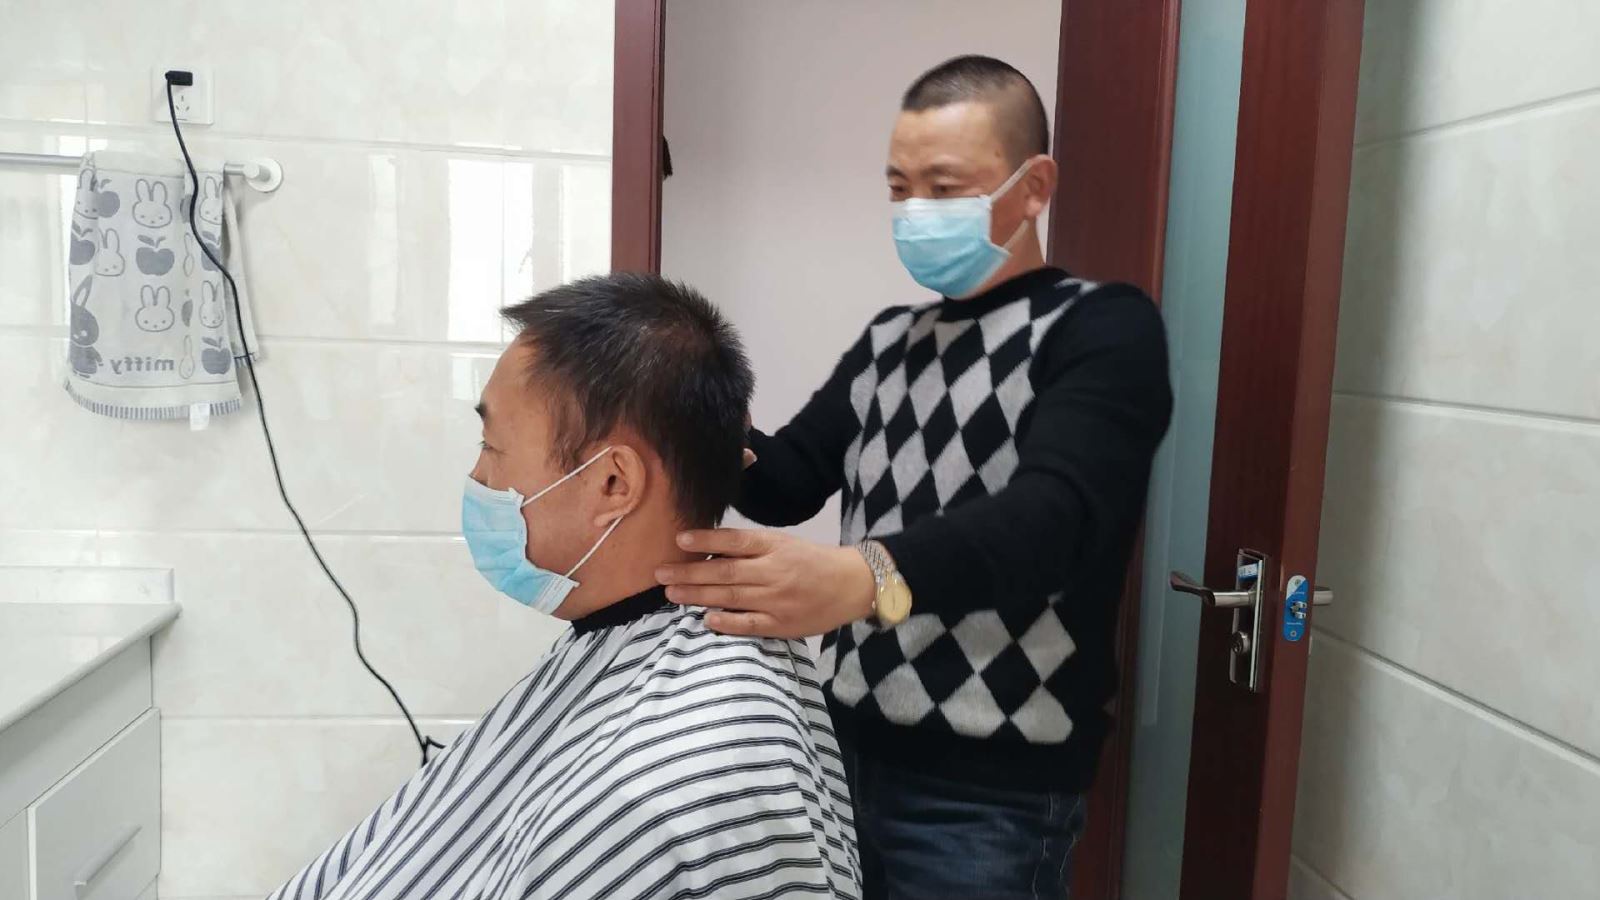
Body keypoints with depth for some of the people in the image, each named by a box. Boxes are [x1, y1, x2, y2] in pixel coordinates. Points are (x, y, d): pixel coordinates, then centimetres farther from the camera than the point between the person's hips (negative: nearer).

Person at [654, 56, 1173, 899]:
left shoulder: (1102, 329, -9)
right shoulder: (888, 339, 12)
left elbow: (1051, 517, -25)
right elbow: (789, 481, 9)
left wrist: (866, 577, -42)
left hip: (988, 790, -5)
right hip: (847, 746, 6)